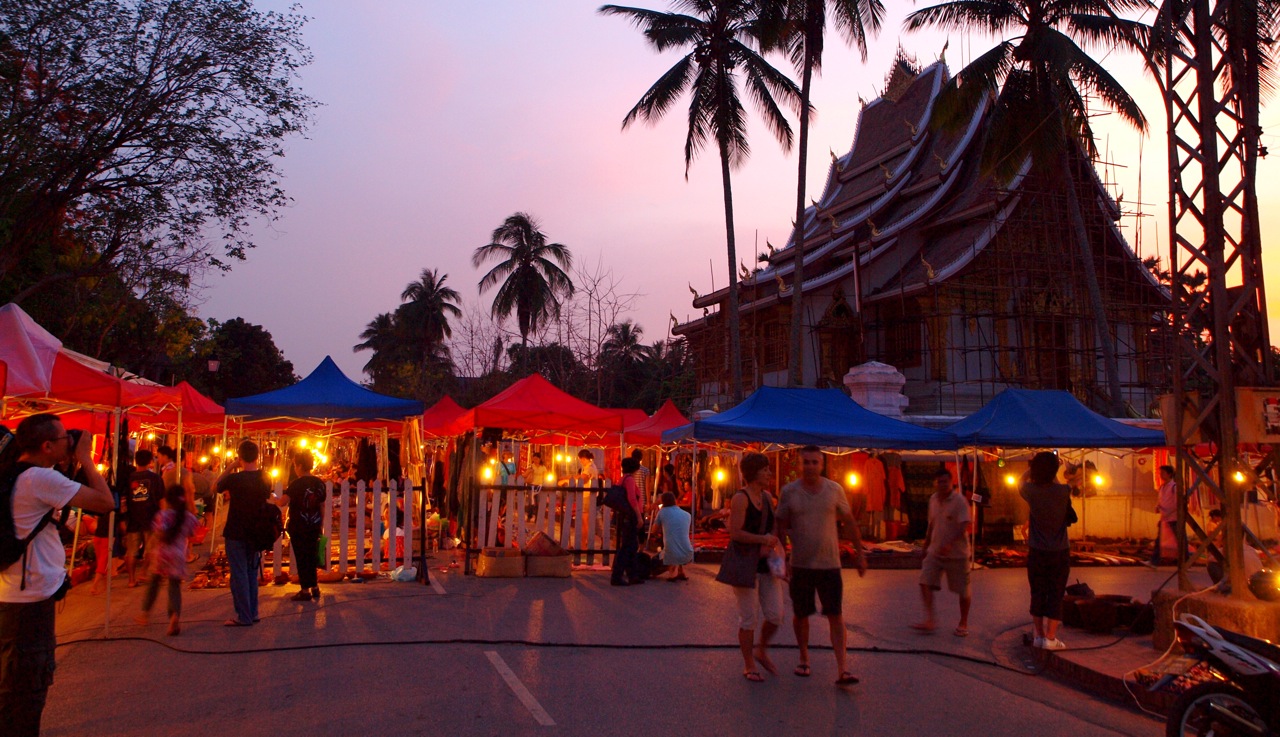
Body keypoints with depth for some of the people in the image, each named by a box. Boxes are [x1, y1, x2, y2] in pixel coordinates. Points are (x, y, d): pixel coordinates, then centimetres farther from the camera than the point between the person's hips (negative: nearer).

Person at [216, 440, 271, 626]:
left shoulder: (234, 479, -18)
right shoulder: (265, 478, -2)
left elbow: (217, 487, 2)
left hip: (236, 534, -5)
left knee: (239, 574, 1)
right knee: (252, 572, 15)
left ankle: (244, 616, 4)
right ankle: (253, 612, 21)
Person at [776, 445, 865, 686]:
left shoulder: (834, 490, -2)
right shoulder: (789, 491, -3)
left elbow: (850, 523, 7)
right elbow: (781, 528, 3)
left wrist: (860, 555, 7)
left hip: (829, 564, 0)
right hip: (800, 564, 1)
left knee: (835, 616, -5)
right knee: (801, 615, 12)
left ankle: (842, 670, -5)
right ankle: (804, 659, 32)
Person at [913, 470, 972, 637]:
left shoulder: (959, 501, -15)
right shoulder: (933, 499, 6)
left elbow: (964, 526, -24)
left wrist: (950, 544, -35)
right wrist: (926, 544, 24)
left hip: (957, 553, -5)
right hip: (935, 551, 6)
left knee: (963, 589, 7)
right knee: (925, 583, -7)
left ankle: (963, 624, 24)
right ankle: (930, 620, -1)